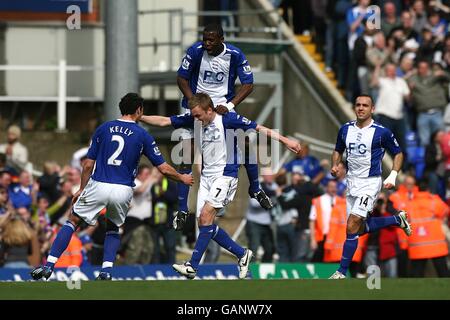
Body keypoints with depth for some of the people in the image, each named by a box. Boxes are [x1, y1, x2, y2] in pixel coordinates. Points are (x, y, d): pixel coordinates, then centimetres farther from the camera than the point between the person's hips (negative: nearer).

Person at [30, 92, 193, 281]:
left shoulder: (103, 129, 7)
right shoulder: (143, 136, 4)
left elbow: (88, 164, 8)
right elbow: (164, 168, 7)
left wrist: (82, 189, 20)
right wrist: (182, 178, 25)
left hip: (98, 186, 0)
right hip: (123, 190, 0)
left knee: (73, 221, 11)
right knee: (113, 228, 26)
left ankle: (49, 266, -1)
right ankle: (106, 271, 8)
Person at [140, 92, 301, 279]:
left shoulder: (228, 119, -12)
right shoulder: (194, 121, 3)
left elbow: (258, 128, -10)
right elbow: (164, 122, 5)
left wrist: (285, 141, -13)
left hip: (225, 175, -7)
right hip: (206, 176, 7)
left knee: (206, 216, -19)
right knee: (204, 223, 2)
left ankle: (192, 266, -20)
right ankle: (242, 254, 17)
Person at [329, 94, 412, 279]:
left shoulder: (381, 132, -10)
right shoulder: (345, 129, 4)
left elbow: (398, 153, 2)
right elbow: (338, 151, 20)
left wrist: (393, 175, -11)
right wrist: (335, 165, -1)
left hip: (370, 182, -7)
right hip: (351, 181, 7)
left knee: (352, 227, -16)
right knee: (360, 229, 13)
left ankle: (342, 272, -11)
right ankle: (397, 219, 35)